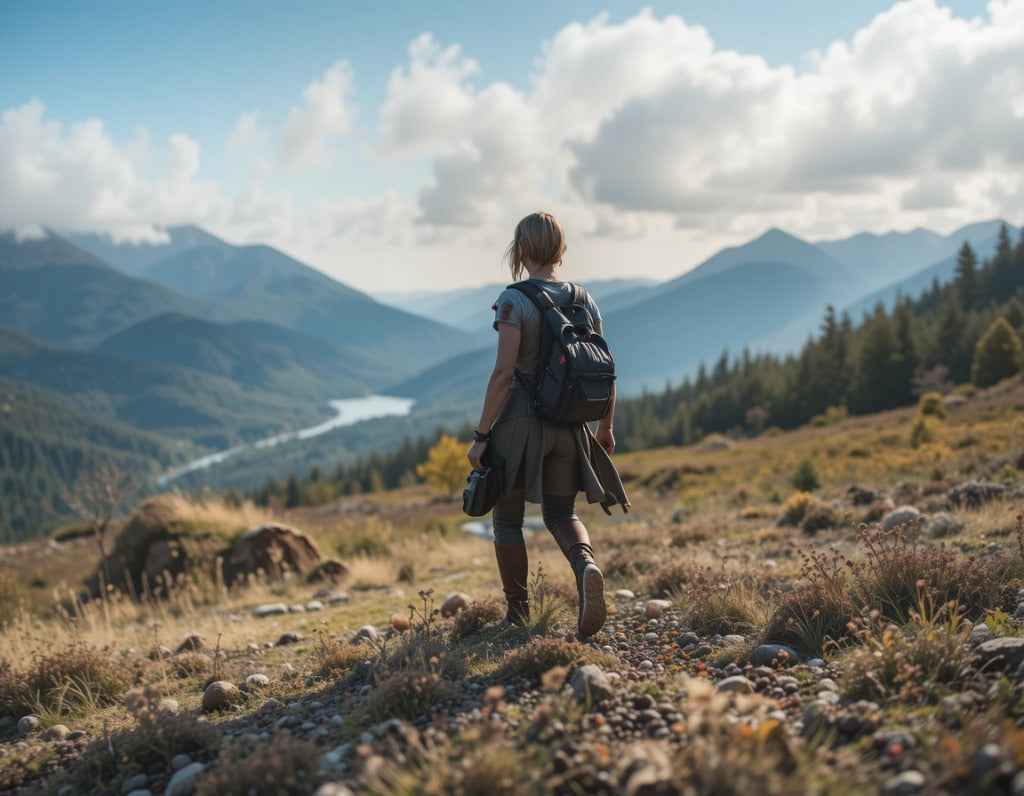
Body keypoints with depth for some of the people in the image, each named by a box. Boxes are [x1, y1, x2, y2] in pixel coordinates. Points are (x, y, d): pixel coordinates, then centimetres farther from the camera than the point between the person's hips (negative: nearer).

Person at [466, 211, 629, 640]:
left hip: (520, 422, -4)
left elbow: (503, 372, -18)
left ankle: (518, 615, 17)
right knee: (561, 513, 16)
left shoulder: (514, 300, -12)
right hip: (568, 426, 5)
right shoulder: (584, 301, 4)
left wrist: (481, 435, -12)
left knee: (507, 517, 14)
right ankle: (586, 566, -16)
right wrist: (606, 427, 20)